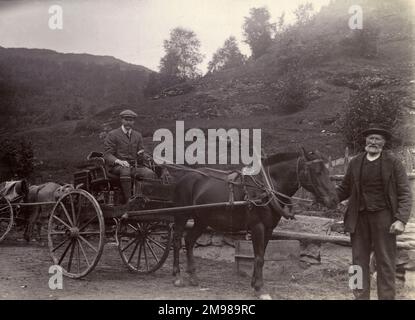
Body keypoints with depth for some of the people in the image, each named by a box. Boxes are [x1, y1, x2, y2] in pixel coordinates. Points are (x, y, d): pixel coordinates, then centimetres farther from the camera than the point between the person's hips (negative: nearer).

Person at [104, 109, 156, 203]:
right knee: (125, 171, -40)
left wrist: (141, 155, -8)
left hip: (134, 166, 4)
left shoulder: (137, 135, 19)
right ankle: (128, 201, -40)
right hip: (117, 167, -4)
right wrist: (119, 161, -24)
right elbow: (107, 155, -3)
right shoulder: (112, 135, 5)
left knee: (150, 173, -27)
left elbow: (140, 158, 18)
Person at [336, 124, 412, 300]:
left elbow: (405, 193, -4)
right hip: (359, 217, 3)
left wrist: (401, 219, -16)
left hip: (383, 217, -3)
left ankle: (386, 296, 13)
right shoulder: (355, 163, 7)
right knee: (359, 260, 10)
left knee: (385, 263, 3)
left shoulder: (393, 163, -2)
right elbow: (344, 189, 13)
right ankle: (361, 296, 21)